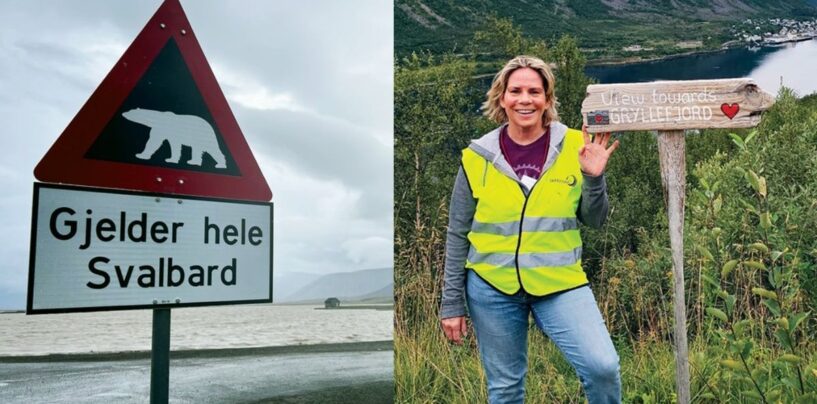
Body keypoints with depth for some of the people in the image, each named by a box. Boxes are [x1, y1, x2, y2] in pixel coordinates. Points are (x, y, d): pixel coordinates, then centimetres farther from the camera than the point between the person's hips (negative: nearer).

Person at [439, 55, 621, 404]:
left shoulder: (573, 146, -2)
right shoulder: (478, 156, -3)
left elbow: (595, 221, 5)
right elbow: (458, 235, 2)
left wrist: (594, 177, -13)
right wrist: (452, 302, 2)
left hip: (560, 283, 0)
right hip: (491, 287, 0)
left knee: (603, 366, -16)